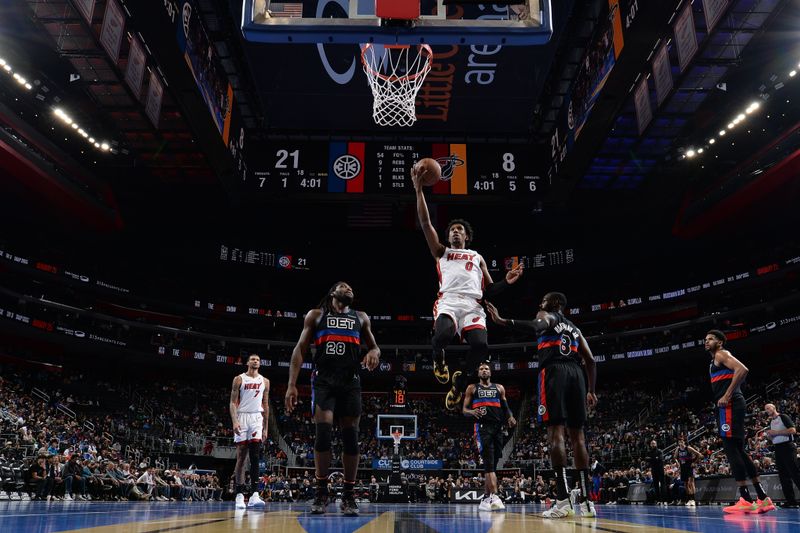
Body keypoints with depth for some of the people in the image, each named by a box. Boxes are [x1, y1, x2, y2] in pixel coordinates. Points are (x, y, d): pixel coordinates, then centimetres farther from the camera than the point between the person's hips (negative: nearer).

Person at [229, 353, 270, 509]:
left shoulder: (264, 381, 12)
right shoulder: (239, 379, 4)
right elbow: (233, 402, -2)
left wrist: (265, 428, 11)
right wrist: (234, 421, -16)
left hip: (257, 418, 2)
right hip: (242, 417, -2)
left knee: (255, 457, -9)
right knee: (241, 457, 0)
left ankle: (254, 495, -15)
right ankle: (240, 495, 5)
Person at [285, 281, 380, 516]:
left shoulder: (361, 317, 19)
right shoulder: (316, 315, 11)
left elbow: (374, 346, 22)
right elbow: (300, 350, 6)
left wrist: (374, 352, -6)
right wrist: (292, 384, -5)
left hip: (351, 382, 2)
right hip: (323, 380, -2)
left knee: (351, 437, -1)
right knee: (323, 432, -12)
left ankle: (348, 495, 7)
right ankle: (321, 492, 2)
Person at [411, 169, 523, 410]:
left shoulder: (477, 257, 33)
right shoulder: (441, 251, 28)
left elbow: (489, 291, 29)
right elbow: (425, 222, 16)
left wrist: (506, 282, 9)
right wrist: (418, 190, 9)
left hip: (473, 305, 2)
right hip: (448, 301, -2)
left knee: (481, 345, -27)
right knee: (443, 334, -36)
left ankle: (460, 382, 3)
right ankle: (438, 360, 3)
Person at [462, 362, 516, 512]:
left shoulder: (499, 388, 20)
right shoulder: (472, 388, 13)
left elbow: (505, 407, 19)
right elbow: (464, 410, 8)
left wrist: (510, 417, -4)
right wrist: (472, 412, -16)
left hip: (498, 427, 4)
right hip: (482, 427, -4)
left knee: (492, 464, 7)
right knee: (489, 462, -20)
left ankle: (485, 498, 15)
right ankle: (494, 497, -29)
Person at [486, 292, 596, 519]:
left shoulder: (547, 316, 12)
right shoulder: (575, 328, 32)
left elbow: (537, 326, -15)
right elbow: (590, 360, 23)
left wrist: (503, 321, -29)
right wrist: (591, 390, 26)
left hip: (554, 371, -6)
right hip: (575, 373, 6)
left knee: (556, 433, -12)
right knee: (577, 435, 5)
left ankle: (563, 501, -20)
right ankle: (587, 501, 3)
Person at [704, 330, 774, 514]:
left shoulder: (721, 354, -3)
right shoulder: (716, 362, 26)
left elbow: (742, 369, -20)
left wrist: (727, 396, -22)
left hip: (729, 405, -10)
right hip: (729, 406, 10)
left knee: (730, 449, -12)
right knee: (739, 451, 10)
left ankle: (745, 500, -14)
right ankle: (763, 498, 12)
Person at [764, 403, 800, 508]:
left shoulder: (783, 417, -3)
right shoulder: (771, 422, 20)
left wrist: (776, 432, -16)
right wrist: (769, 435, 4)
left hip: (787, 447, -8)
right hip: (778, 449, 8)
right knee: (784, 476, 4)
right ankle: (791, 501, 6)